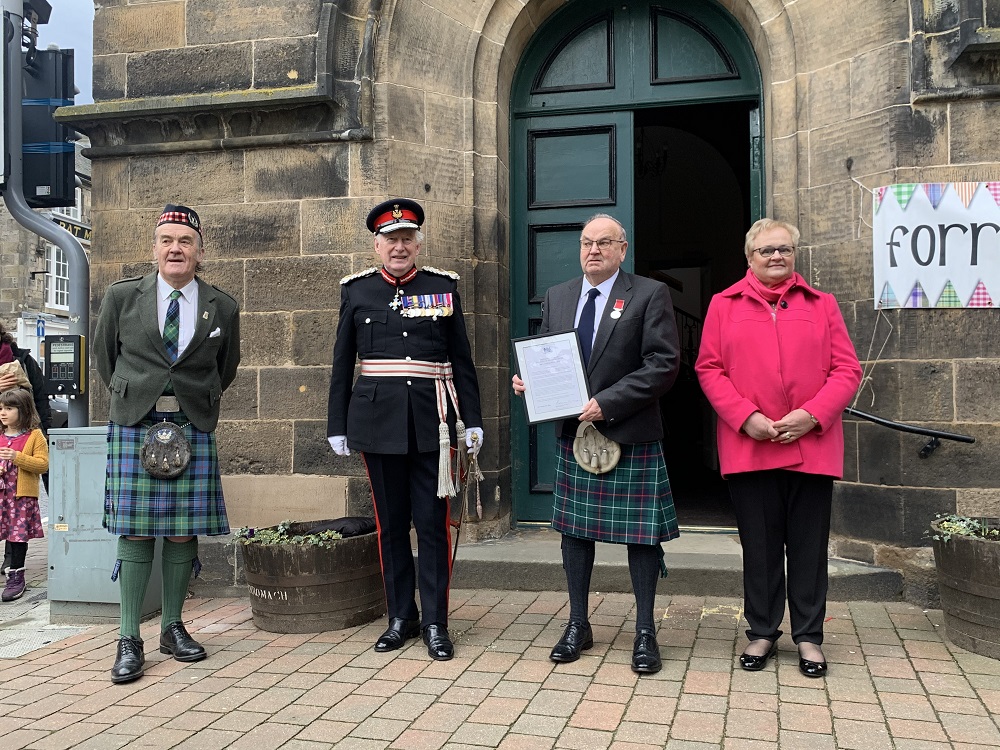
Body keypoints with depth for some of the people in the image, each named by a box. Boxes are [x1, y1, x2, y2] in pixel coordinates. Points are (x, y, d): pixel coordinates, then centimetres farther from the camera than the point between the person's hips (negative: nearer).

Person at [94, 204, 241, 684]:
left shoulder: (222, 308, 4)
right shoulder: (121, 297, 3)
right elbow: (104, 355, 16)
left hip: (193, 428, 1)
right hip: (134, 426, -1)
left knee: (183, 532, 3)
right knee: (134, 532, -2)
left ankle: (172, 628, 17)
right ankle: (129, 639, 5)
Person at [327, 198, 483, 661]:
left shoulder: (443, 287, 6)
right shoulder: (356, 291, 7)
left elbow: (462, 360, 7)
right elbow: (342, 365, 9)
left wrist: (472, 421, 3)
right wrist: (337, 426, 6)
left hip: (432, 421, -1)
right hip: (378, 422, 1)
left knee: (433, 523, 1)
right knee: (390, 523, 9)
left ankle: (435, 623, 13)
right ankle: (401, 617, 23)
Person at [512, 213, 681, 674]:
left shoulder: (650, 295, -4)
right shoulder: (556, 297, 12)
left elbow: (664, 363, -12)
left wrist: (607, 403, -19)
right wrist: (528, 381, -5)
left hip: (632, 436, -4)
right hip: (572, 434, 5)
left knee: (640, 535, 3)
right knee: (574, 531, 11)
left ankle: (645, 631, 18)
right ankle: (578, 625, 26)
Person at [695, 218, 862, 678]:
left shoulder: (822, 305, 9)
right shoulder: (724, 305, 7)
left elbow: (847, 370, 3)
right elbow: (709, 369, 1)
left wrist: (812, 415, -11)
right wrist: (747, 418, -11)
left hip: (811, 446, 1)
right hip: (748, 446, 0)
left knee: (808, 545, 8)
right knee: (759, 545, 9)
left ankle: (809, 637, 22)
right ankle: (762, 633, 23)